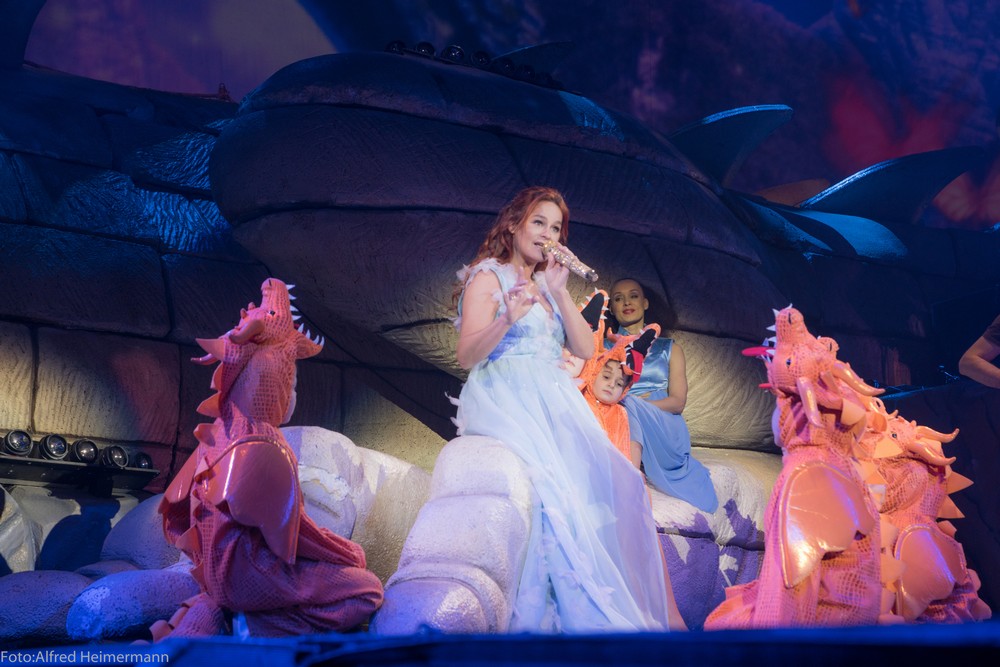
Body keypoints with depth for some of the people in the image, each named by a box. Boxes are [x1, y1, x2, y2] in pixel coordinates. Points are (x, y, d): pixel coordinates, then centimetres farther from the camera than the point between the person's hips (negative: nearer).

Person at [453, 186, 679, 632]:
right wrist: (509, 319, -25)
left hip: (553, 406, 6)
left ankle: (657, 611, -20)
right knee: (554, 488, -33)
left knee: (618, 481, -19)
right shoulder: (489, 276, 6)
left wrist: (559, 292, 3)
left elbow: (586, 350, 13)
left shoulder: (546, 284, 26)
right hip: (506, 404, -6)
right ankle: (584, 615, -29)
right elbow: (466, 356, -7)